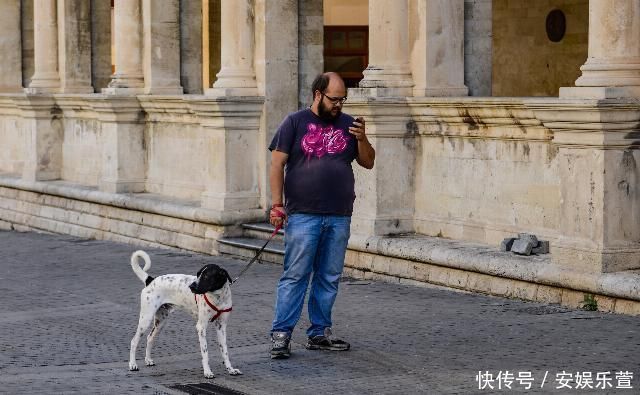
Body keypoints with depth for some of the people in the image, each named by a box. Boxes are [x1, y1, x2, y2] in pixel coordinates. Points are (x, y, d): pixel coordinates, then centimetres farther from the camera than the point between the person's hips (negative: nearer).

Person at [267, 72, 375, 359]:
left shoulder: (347, 124, 13)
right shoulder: (295, 122, 1)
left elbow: (368, 162, 13)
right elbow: (277, 164, -1)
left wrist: (362, 139, -6)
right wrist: (276, 204, -8)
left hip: (339, 217, 4)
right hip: (303, 216, -4)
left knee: (329, 278, 8)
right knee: (295, 276, -6)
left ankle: (319, 333, 17)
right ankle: (281, 334, -3)